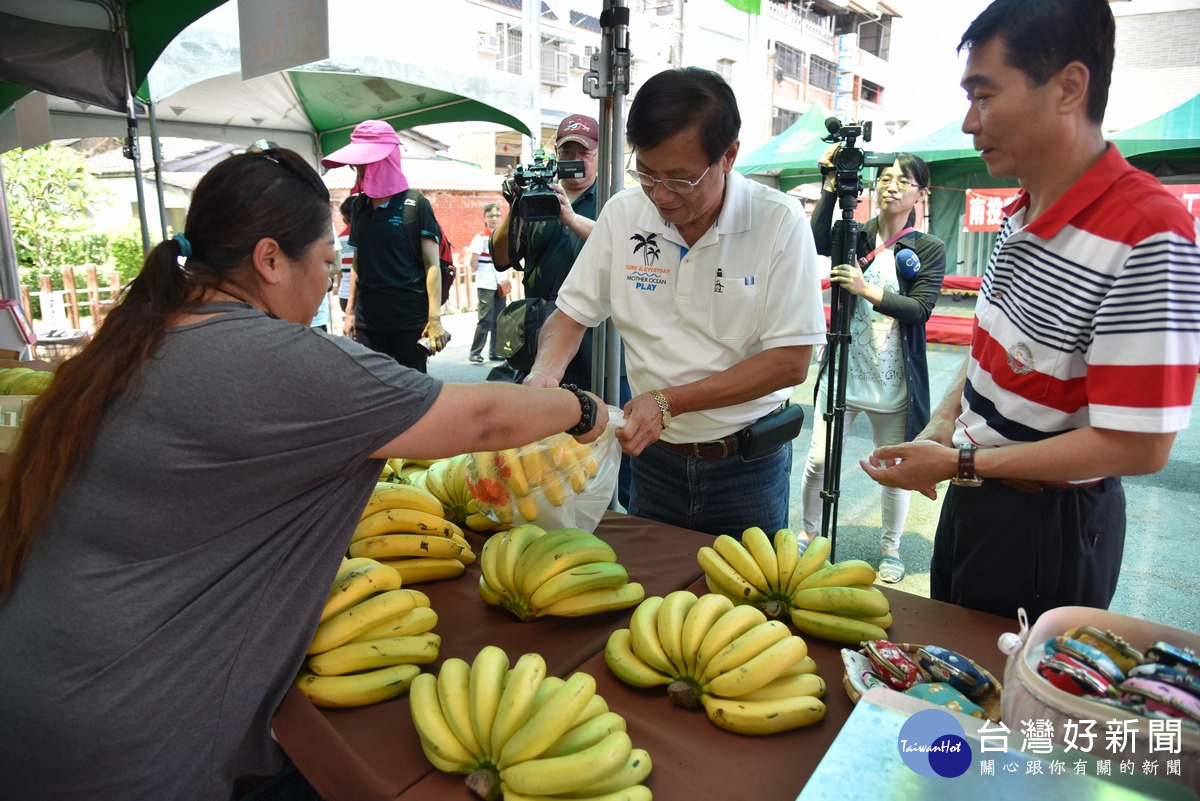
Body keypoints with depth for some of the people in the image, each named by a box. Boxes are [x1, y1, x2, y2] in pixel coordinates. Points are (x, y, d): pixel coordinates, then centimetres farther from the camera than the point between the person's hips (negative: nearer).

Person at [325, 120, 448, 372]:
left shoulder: (415, 205, -6)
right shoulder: (360, 207, 10)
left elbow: (432, 265, -8)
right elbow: (357, 264, 16)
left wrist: (434, 319, -14)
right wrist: (350, 311, 12)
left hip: (410, 319, -5)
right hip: (368, 320, 5)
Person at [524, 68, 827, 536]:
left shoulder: (779, 222, -15)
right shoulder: (622, 213, -6)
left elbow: (791, 361, -17)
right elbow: (572, 313, 2)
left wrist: (670, 401, -24)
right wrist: (544, 373, -19)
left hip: (747, 465, -2)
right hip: (654, 456, 3)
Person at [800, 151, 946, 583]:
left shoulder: (929, 249, 1)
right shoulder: (855, 236, 5)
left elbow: (920, 310, -11)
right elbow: (817, 242, -17)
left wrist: (868, 290, -23)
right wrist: (832, 186, -20)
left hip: (894, 381, -1)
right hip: (842, 371, 1)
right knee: (819, 461, 2)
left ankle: (891, 550, 30)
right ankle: (809, 535, 26)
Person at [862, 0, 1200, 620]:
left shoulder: (1148, 237, -26)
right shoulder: (1022, 214, 1)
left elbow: (1139, 446, -25)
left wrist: (962, 463, -20)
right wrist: (939, 430, -1)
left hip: (1048, 526, -8)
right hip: (973, 493, 8)